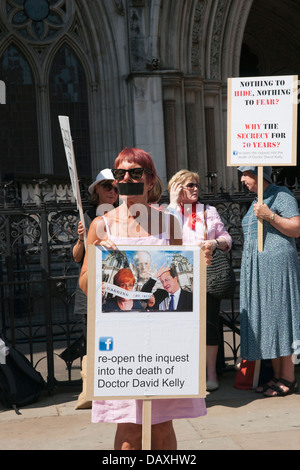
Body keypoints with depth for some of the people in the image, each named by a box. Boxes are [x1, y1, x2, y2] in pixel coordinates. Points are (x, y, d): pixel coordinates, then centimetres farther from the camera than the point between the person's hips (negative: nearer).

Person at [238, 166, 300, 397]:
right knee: (266, 319, 7)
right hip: (255, 268, 8)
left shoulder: (281, 194, -3)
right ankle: (277, 376, 13)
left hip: (277, 263, -8)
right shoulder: (256, 201, 21)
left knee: (280, 317, -7)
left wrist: (270, 216, -20)